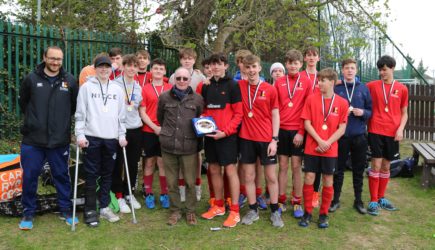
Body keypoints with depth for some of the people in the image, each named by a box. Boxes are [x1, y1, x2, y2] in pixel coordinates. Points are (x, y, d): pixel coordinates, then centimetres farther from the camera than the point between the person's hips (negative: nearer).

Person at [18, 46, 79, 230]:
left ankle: (66, 210, 23)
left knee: (62, 176, 9)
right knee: (29, 177, 5)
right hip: (33, 139, 0)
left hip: (60, 140, 0)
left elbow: (75, 106, 12)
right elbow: (23, 102, 14)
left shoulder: (70, 81, 1)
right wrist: (34, 119, 11)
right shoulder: (31, 79, 1)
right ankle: (28, 212, 21)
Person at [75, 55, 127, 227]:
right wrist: (80, 135, -10)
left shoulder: (117, 89, 11)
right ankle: (90, 210, 10)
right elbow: (80, 114, -2)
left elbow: (121, 115, 12)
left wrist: (122, 135, 6)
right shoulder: (86, 87, 2)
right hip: (91, 137, -3)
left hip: (111, 138, 3)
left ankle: (104, 207, 20)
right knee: (91, 175, 1)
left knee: (107, 174, 9)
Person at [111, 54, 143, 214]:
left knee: (133, 165, 12)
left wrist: (138, 121, 11)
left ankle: (128, 192, 27)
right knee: (118, 165, 3)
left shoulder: (138, 88, 11)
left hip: (135, 130, 5)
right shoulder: (115, 85, -6)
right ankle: (118, 196, 16)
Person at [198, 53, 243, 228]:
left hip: (227, 135, -5)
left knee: (230, 170, -3)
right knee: (214, 170, 12)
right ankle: (218, 206, 26)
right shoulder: (205, 86, 10)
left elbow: (238, 114, -7)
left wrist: (225, 131, -17)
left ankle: (234, 212, 4)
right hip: (210, 135, 5)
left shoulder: (232, 85, -4)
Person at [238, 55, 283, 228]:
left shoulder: (270, 90, -3)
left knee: (271, 176, 7)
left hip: (266, 139, -2)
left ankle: (275, 211, 19)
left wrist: (274, 139, -7)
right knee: (249, 176, 9)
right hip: (246, 138, 2)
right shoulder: (240, 86, 1)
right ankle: (253, 210, 22)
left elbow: (275, 116, -1)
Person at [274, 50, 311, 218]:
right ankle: (281, 201, 16)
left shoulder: (306, 82, 0)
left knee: (296, 166, 3)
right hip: (282, 129, 2)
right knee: (283, 166, 7)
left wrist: (301, 131, -10)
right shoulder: (279, 82, 6)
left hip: (298, 130, -2)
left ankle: (297, 203, 14)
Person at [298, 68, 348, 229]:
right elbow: (307, 124, -3)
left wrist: (328, 143, -12)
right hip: (312, 148, 0)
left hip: (331, 150, 0)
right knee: (309, 178, 1)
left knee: (328, 181, 7)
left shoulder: (342, 103, 0)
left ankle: (324, 214, 21)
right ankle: (307, 212, 17)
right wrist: (320, 141, -12)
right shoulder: (311, 99, 0)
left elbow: (342, 129, -1)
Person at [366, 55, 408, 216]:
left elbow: (404, 113, 9)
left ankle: (381, 198, 25)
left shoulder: (402, 88, 6)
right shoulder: (372, 85, 2)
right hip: (376, 131, -2)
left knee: (386, 166, 12)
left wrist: (400, 129, -4)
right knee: (376, 165, -4)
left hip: (392, 133, 2)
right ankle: (373, 201, 5)